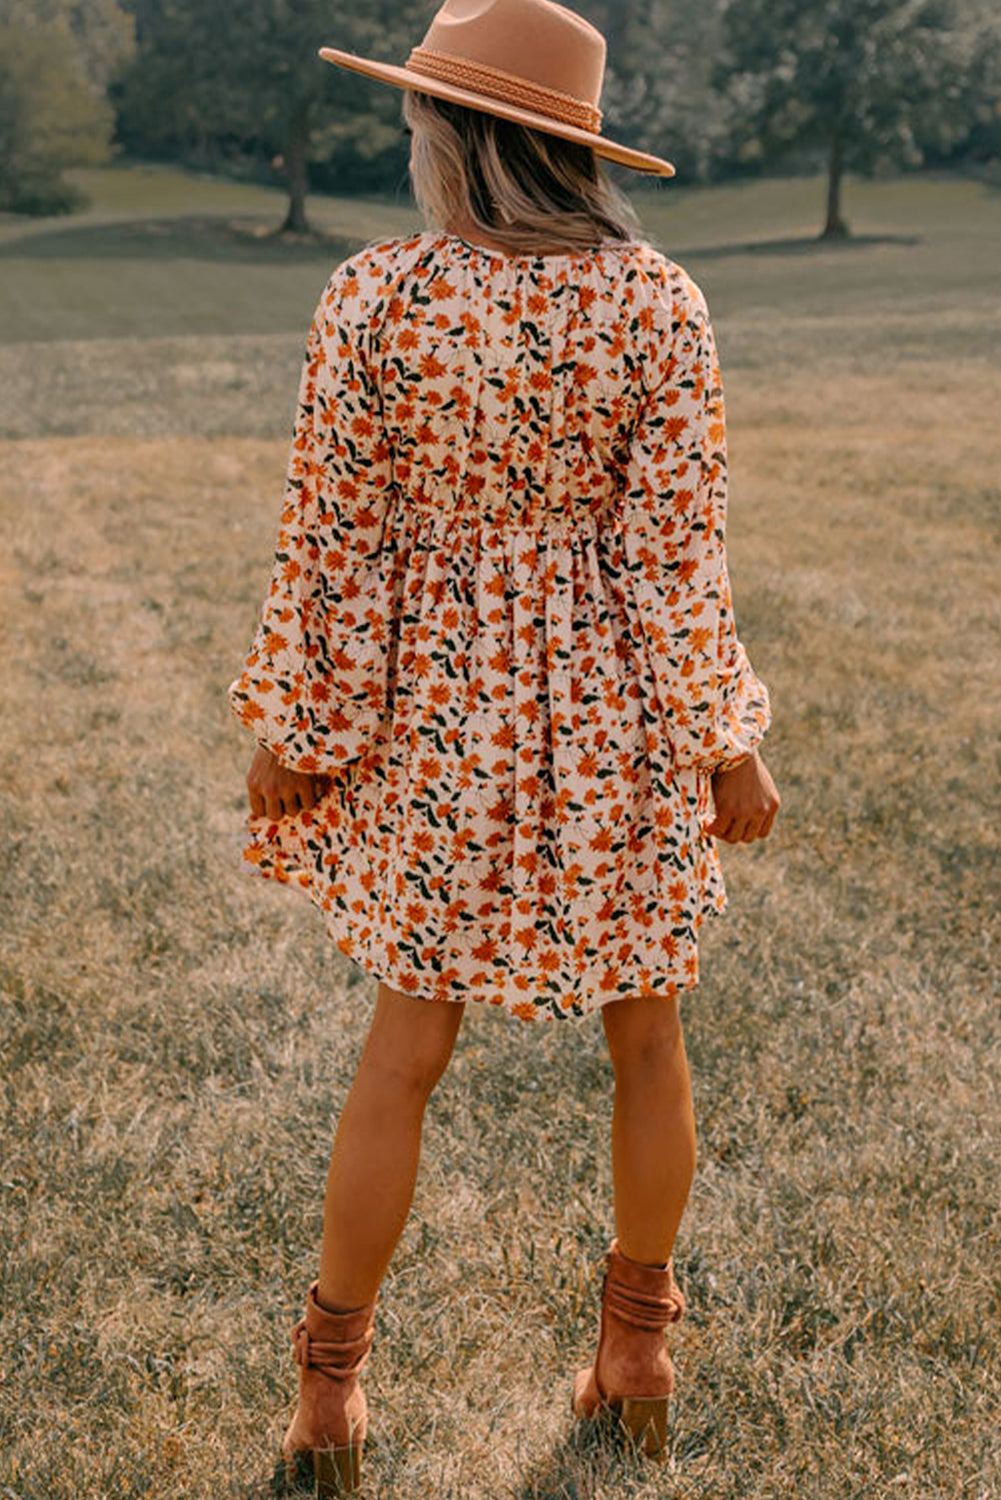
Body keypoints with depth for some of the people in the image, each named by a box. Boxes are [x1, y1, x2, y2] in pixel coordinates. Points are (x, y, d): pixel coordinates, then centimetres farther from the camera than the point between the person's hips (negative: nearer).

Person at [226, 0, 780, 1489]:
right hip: (620, 708, 0)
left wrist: (294, 726, 2)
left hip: (444, 715, 0)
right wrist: (727, 744, -2)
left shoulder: (375, 295, -11)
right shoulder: (655, 304, -11)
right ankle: (637, 1354, 31)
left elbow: (331, 531, -8)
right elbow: (677, 548, -11)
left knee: (405, 1049, 14)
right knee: (646, 1035, 18)